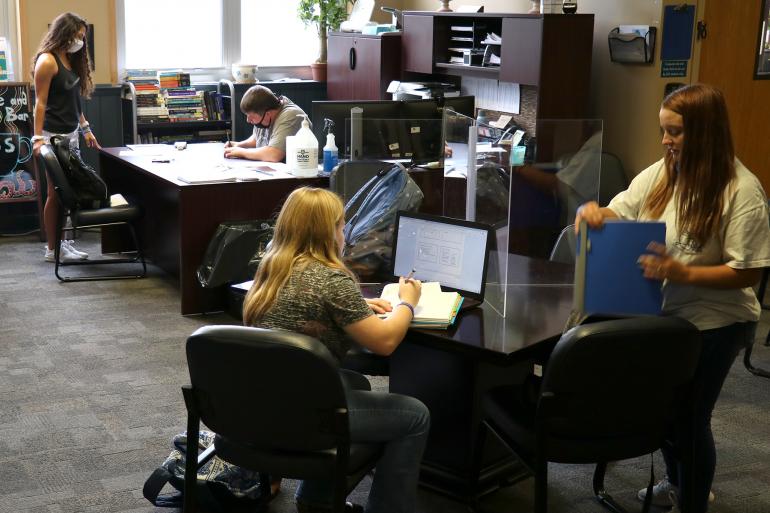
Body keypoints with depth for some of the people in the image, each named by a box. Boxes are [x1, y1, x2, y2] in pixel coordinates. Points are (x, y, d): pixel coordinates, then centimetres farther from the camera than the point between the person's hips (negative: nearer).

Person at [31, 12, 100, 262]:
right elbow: (40, 103, -14)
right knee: (56, 193, -2)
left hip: (71, 134, 8)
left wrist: (85, 128, 18)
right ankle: (52, 249, 6)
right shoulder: (47, 61, -12)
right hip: (54, 136, -8)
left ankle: (64, 242, 14)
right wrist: (38, 138, -18)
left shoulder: (71, 60, 12)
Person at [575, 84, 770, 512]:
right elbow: (616, 215, 2)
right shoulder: (660, 173, -2)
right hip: (661, 313, 6)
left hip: (714, 324, -6)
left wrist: (683, 273, -30)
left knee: (690, 415, 6)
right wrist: (593, 212, -21)